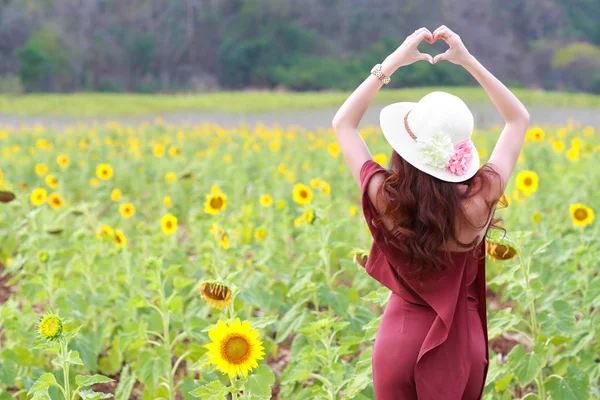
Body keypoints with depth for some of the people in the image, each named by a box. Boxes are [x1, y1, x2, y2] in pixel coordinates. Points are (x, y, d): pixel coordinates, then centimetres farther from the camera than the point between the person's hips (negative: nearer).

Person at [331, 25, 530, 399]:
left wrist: (392, 62, -9)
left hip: (400, 340, 0)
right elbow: (520, 119, -8)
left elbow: (342, 123, -5)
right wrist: (468, 60, -12)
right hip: (460, 343, 0)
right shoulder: (478, 204, -24)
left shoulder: (385, 198, -23)